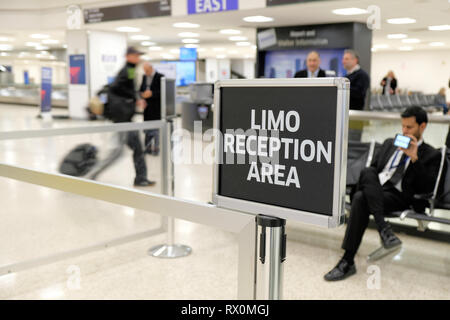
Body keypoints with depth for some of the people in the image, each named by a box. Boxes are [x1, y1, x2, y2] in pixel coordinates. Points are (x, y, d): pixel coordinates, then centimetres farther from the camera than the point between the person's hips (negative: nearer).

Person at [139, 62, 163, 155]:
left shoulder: (160, 77, -7)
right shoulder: (144, 77, 13)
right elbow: (141, 88, 18)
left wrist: (152, 93, -23)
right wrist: (142, 94, -4)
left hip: (156, 106, -6)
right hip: (147, 105, 6)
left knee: (155, 126, -4)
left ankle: (156, 148, 4)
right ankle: (148, 147, 18)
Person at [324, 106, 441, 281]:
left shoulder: (431, 155, 13)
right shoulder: (389, 144, 28)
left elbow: (427, 187, 0)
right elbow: (373, 167, 26)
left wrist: (414, 158, -8)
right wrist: (369, 181, 2)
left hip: (397, 196, -5)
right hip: (373, 190, 5)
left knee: (360, 199, -34)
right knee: (367, 172, -31)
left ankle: (347, 262, -33)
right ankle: (383, 228, -37)